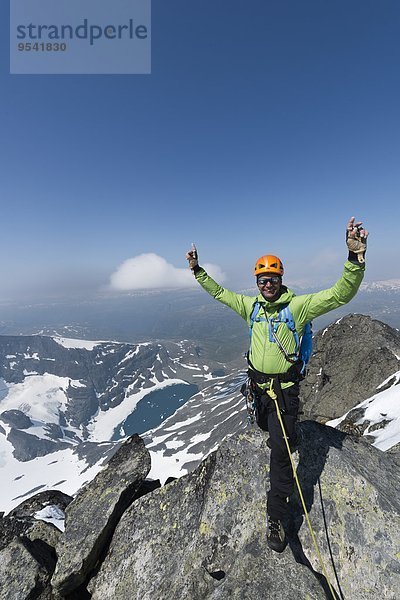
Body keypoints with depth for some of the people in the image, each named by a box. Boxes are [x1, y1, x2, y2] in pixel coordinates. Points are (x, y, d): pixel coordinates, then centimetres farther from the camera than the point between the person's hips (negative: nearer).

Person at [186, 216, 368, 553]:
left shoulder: (297, 306, -15)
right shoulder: (251, 306, -1)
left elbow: (341, 294, -24)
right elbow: (219, 292, 10)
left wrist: (356, 258, -40)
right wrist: (198, 270, 8)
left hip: (284, 388, -5)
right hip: (258, 384, 5)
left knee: (280, 452, -1)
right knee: (266, 427, 31)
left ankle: (276, 518, 19)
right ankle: (286, 437, 68)